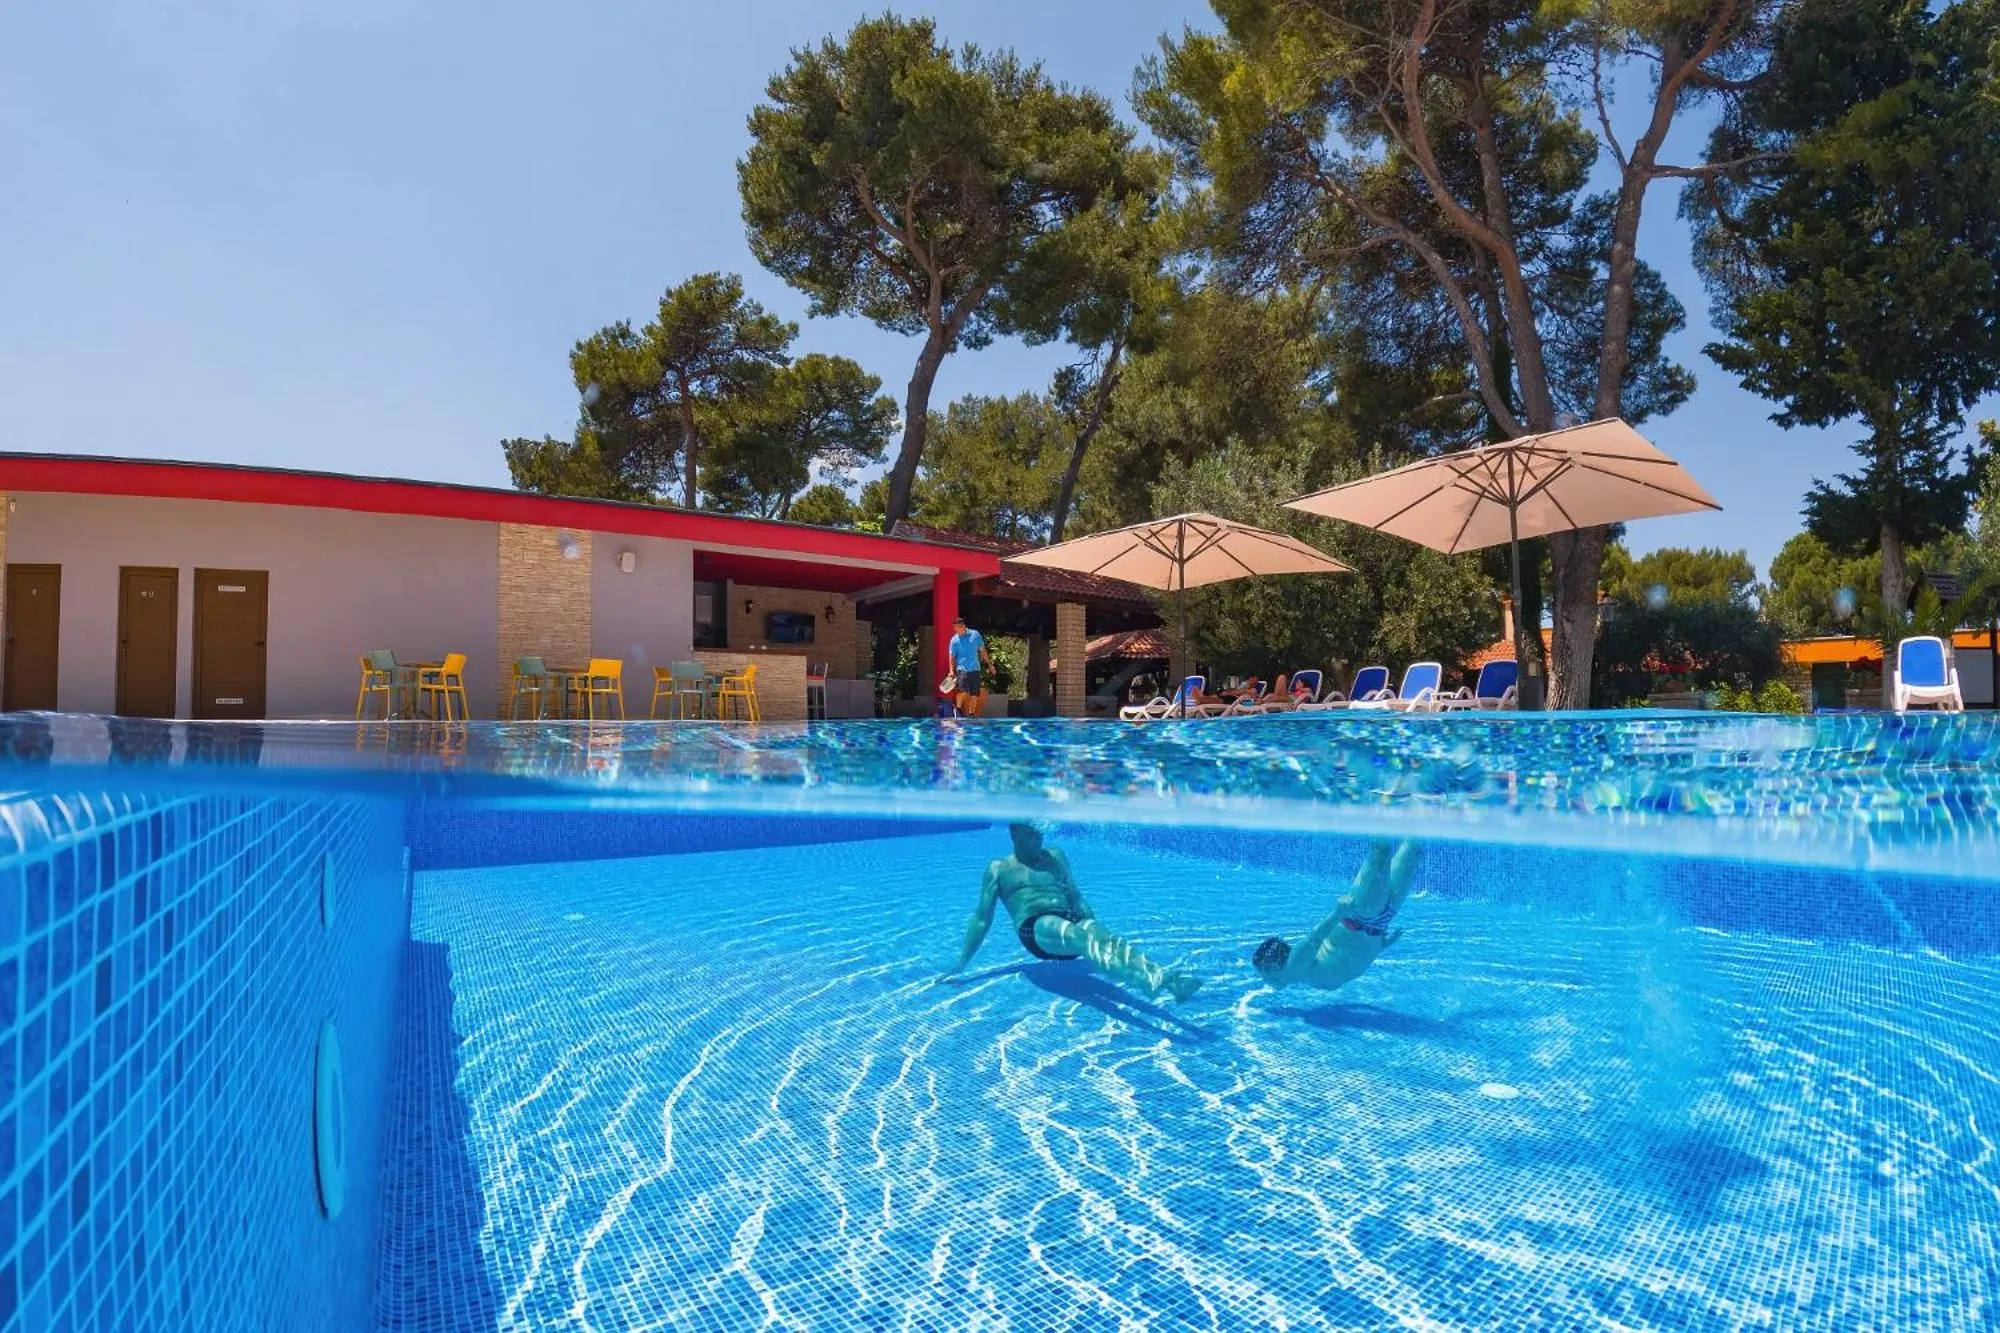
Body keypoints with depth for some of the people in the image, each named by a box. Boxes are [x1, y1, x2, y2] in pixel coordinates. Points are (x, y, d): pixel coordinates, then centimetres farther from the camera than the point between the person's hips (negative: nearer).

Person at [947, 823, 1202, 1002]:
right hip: (1036, 928, -5)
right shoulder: (999, 869, 17)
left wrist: (1092, 925, 8)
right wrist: (962, 963, 8)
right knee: (1079, 937, -38)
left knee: (1106, 940, -31)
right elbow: (981, 918, 15)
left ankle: (1162, 979, -59)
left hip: (1070, 921, 5)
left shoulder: (1055, 857, 27)